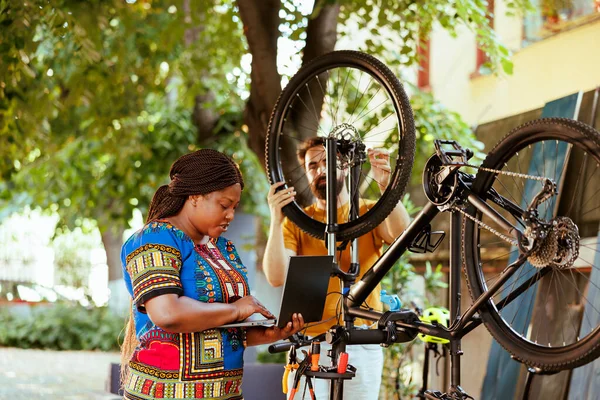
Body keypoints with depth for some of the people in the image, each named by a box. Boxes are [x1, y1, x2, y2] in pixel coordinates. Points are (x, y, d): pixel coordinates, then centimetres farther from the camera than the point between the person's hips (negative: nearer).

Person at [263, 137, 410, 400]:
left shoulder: (369, 213, 6)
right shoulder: (297, 222, 7)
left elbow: (402, 237, -16)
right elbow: (277, 277, -7)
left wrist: (386, 186, -31)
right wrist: (276, 222, -20)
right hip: (310, 342, 1)